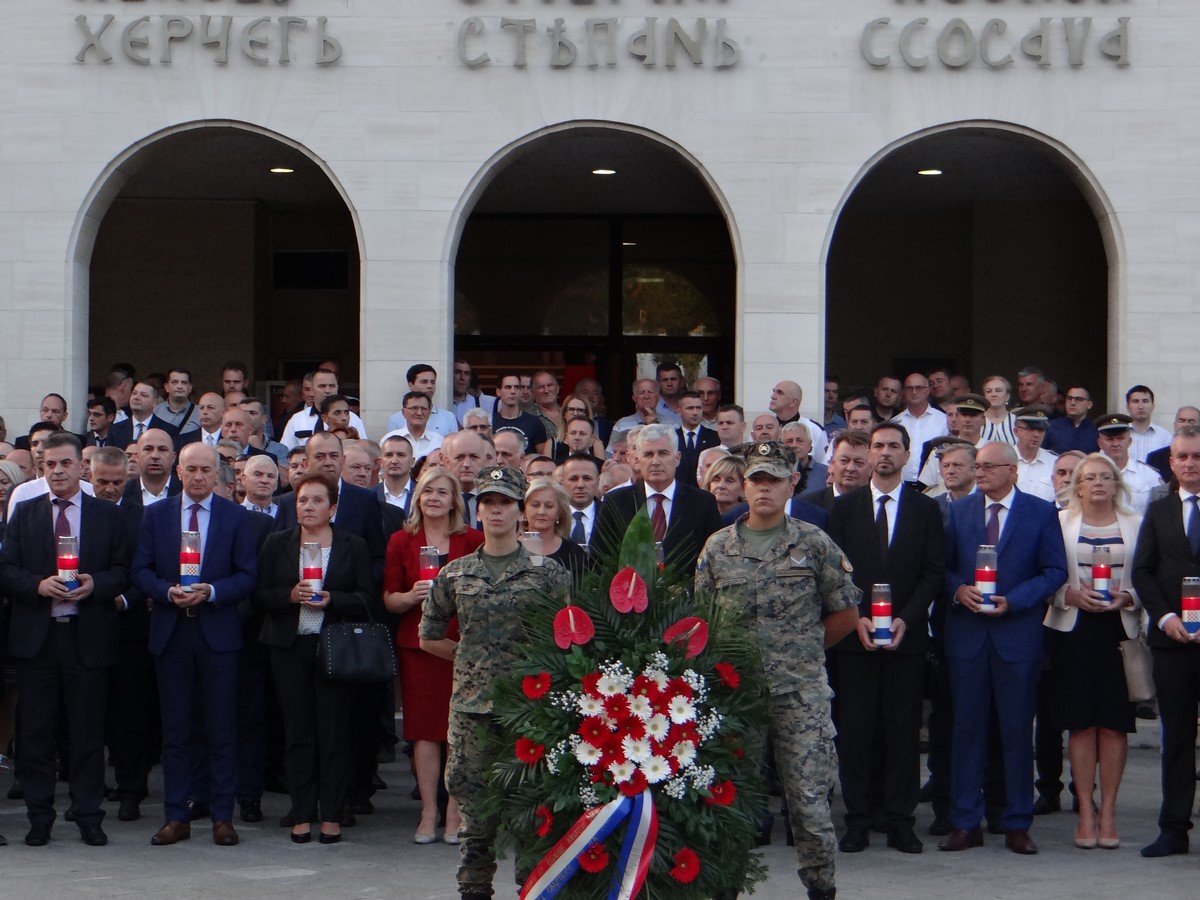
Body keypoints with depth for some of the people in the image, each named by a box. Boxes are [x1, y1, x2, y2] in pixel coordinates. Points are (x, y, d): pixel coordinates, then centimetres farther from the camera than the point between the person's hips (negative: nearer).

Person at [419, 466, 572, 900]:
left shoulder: (547, 572, 2)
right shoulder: (455, 575, 9)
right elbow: (429, 637, 18)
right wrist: (473, 656, 13)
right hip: (472, 705, 2)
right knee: (474, 800, 4)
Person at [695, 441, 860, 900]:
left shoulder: (814, 544, 2)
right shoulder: (718, 548, 7)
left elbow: (846, 613, 8)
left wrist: (803, 649, 7)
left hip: (801, 692, -2)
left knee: (809, 799, -1)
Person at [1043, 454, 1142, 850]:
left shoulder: (1136, 525, 9)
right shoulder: (1060, 522, 7)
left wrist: (1126, 598, -11)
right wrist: (1072, 595, -12)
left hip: (1119, 630, 0)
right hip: (1073, 630, 0)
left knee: (1114, 724, -1)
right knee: (1080, 723, -1)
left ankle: (1108, 813, 6)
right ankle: (1086, 813, 5)